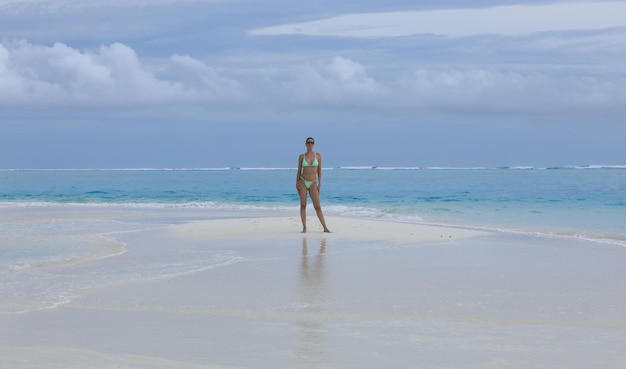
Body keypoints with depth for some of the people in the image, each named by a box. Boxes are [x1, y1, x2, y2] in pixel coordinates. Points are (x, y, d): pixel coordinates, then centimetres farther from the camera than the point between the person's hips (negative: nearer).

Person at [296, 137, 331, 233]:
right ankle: (304, 227, 4)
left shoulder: (318, 155, 3)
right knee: (303, 205, 0)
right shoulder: (301, 156, 3)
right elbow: (299, 171, 6)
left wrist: (319, 184, -3)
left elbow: (319, 171, 4)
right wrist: (296, 183, -2)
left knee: (318, 207, -2)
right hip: (302, 182, 0)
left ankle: (325, 227, -1)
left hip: (313, 183, 0)